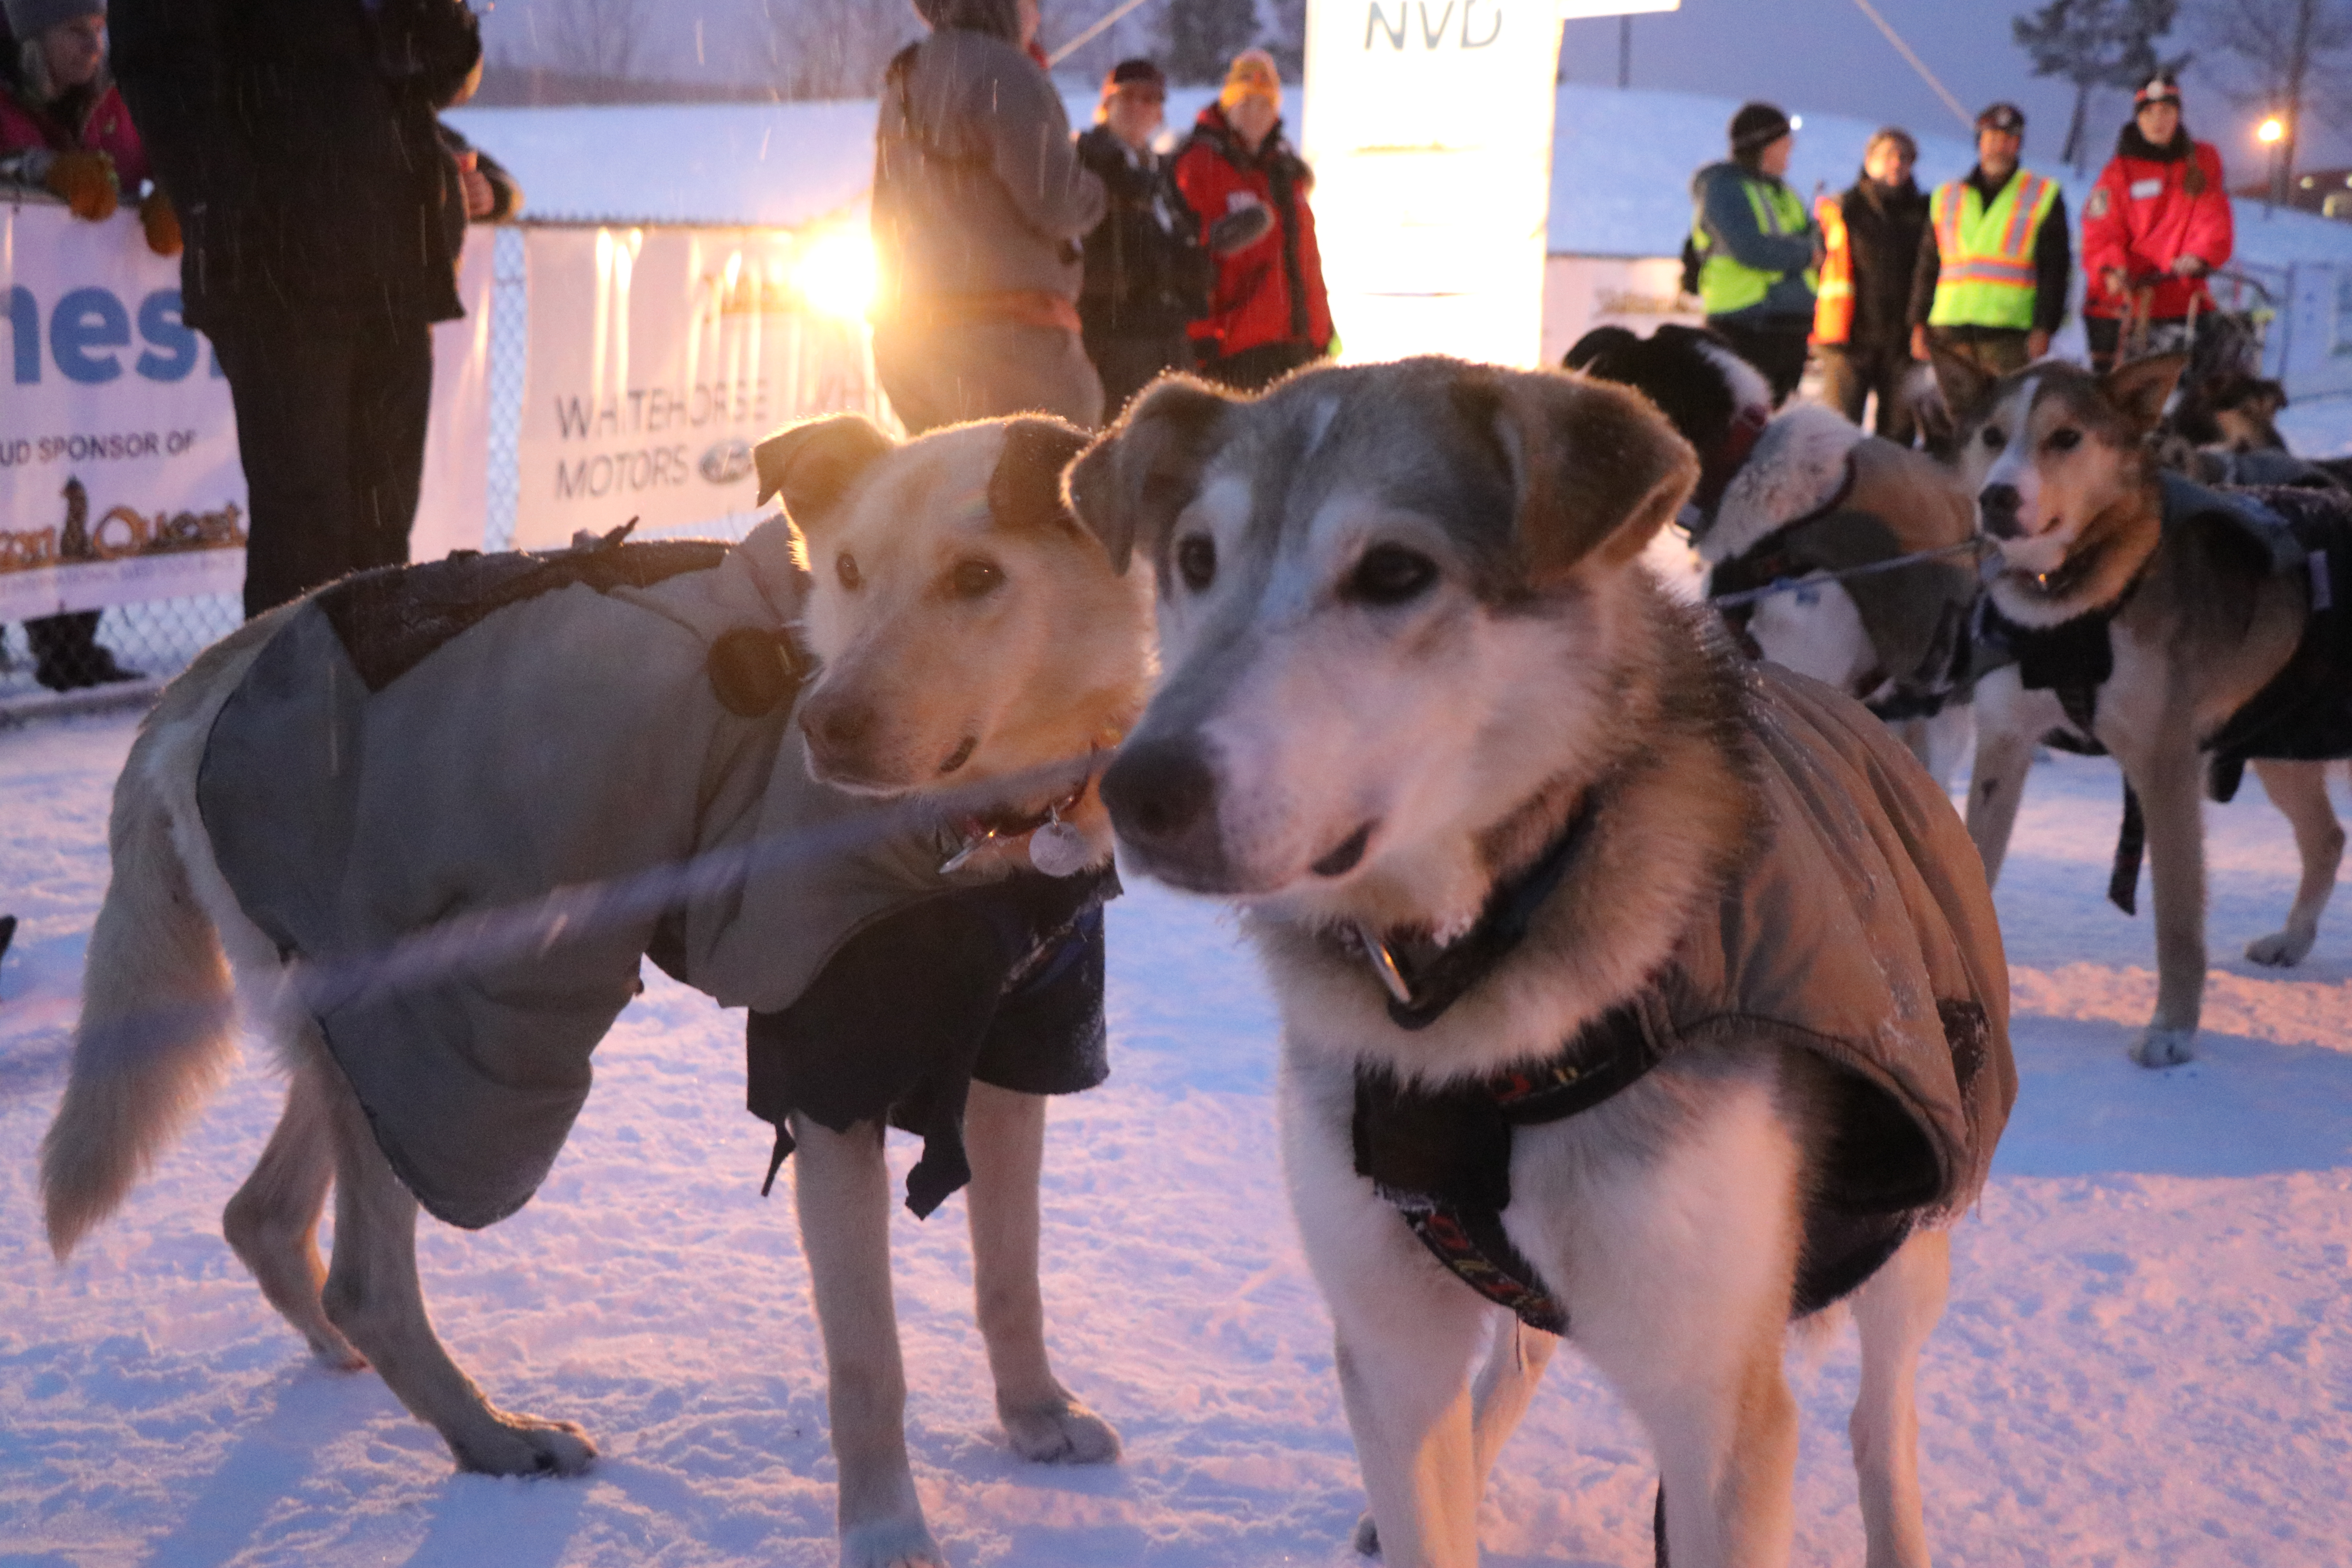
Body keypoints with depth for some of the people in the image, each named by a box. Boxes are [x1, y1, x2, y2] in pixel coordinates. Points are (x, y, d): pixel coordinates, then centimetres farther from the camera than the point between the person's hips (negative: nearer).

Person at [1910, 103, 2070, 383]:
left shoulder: (2044, 197, 11)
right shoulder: (1946, 197, 19)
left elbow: (2054, 269, 5)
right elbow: (1927, 267, 18)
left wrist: (2043, 328, -5)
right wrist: (1919, 324, 8)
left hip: (2010, 331, -3)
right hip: (1949, 331, 3)